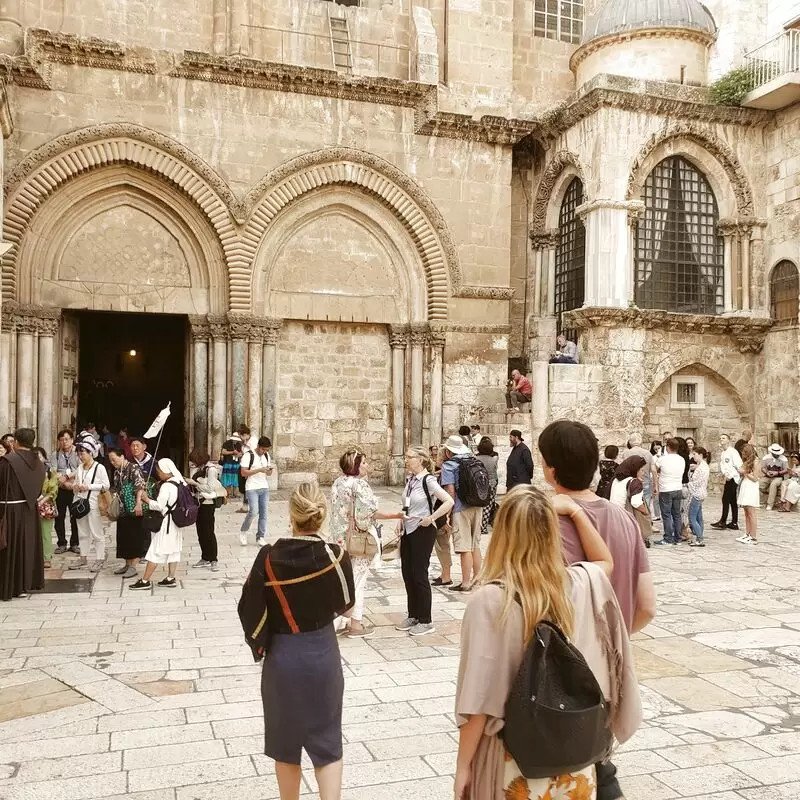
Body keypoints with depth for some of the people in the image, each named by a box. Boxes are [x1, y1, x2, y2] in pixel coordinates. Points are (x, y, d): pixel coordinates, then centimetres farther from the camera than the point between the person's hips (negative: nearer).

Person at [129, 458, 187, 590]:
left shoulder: (166, 486, -19)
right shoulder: (181, 482, 5)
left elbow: (159, 506, -19)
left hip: (166, 523, -8)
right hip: (176, 523, 8)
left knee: (155, 552, -3)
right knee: (173, 550, 12)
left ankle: (145, 581, 1)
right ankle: (170, 578, 16)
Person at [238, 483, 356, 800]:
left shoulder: (269, 557, -15)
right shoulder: (335, 556, -15)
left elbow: (250, 609, -8)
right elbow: (346, 606, 0)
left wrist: (259, 645, 8)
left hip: (281, 658, 0)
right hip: (322, 655, 0)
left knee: (285, 743, 19)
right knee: (327, 743, 14)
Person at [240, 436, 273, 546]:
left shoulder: (267, 455, 10)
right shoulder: (248, 455, -9)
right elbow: (243, 473, -14)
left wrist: (269, 471, -7)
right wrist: (259, 470, -21)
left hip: (264, 488, 6)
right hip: (252, 488, -6)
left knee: (264, 513, 3)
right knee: (254, 511, -16)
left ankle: (260, 537, 13)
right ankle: (243, 531, 7)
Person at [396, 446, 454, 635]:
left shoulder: (428, 480, -16)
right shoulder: (410, 480, 7)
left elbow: (449, 501, -23)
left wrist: (431, 518, -20)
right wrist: (401, 520, 10)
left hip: (422, 532, -8)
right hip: (408, 531, 8)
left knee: (419, 575, -1)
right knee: (407, 574, 12)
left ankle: (426, 621, 11)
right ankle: (413, 616, 26)